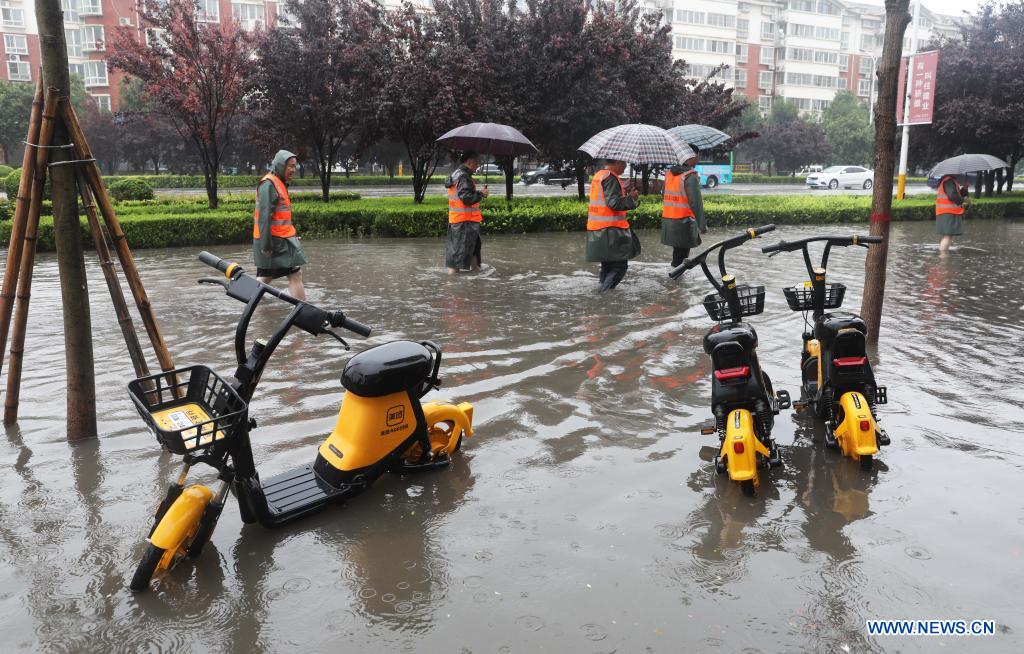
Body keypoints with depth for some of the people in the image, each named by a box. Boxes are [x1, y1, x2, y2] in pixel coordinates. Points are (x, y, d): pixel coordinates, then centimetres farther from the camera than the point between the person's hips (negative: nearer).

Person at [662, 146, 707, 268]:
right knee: (682, 254, 1)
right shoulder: (691, 176, -15)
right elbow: (696, 202, -17)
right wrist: (702, 225, -13)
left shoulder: (669, 173, 9)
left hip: (668, 220, 8)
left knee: (677, 252, 19)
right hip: (683, 222, -8)